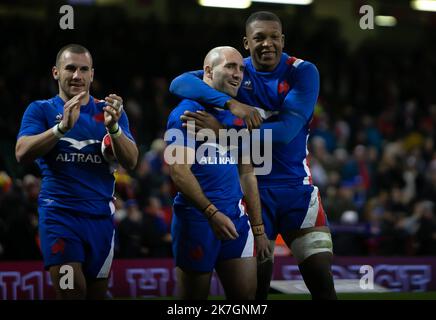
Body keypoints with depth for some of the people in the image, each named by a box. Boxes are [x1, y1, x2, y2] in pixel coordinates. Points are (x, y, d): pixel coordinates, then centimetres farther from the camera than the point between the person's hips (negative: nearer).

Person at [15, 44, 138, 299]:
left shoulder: (108, 111, 8)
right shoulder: (41, 110, 4)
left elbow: (131, 162, -4)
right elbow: (22, 153, -14)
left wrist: (113, 127, -23)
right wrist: (63, 127, -27)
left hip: (101, 214, 3)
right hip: (59, 213, -3)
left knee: (97, 293, 9)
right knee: (72, 293, -16)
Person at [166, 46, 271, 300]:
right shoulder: (187, 113, -7)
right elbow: (178, 169, -16)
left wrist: (258, 228, 16)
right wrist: (212, 213, -24)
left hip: (236, 216, 6)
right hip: (196, 217, -6)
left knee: (247, 295, 2)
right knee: (193, 296, 2)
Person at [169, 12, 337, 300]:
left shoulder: (303, 72, -7)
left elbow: (287, 130, -21)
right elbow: (179, 83, -16)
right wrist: (231, 104, -31)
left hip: (297, 186, 0)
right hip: (254, 187, 1)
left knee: (321, 280, -4)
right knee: (256, 282, 2)